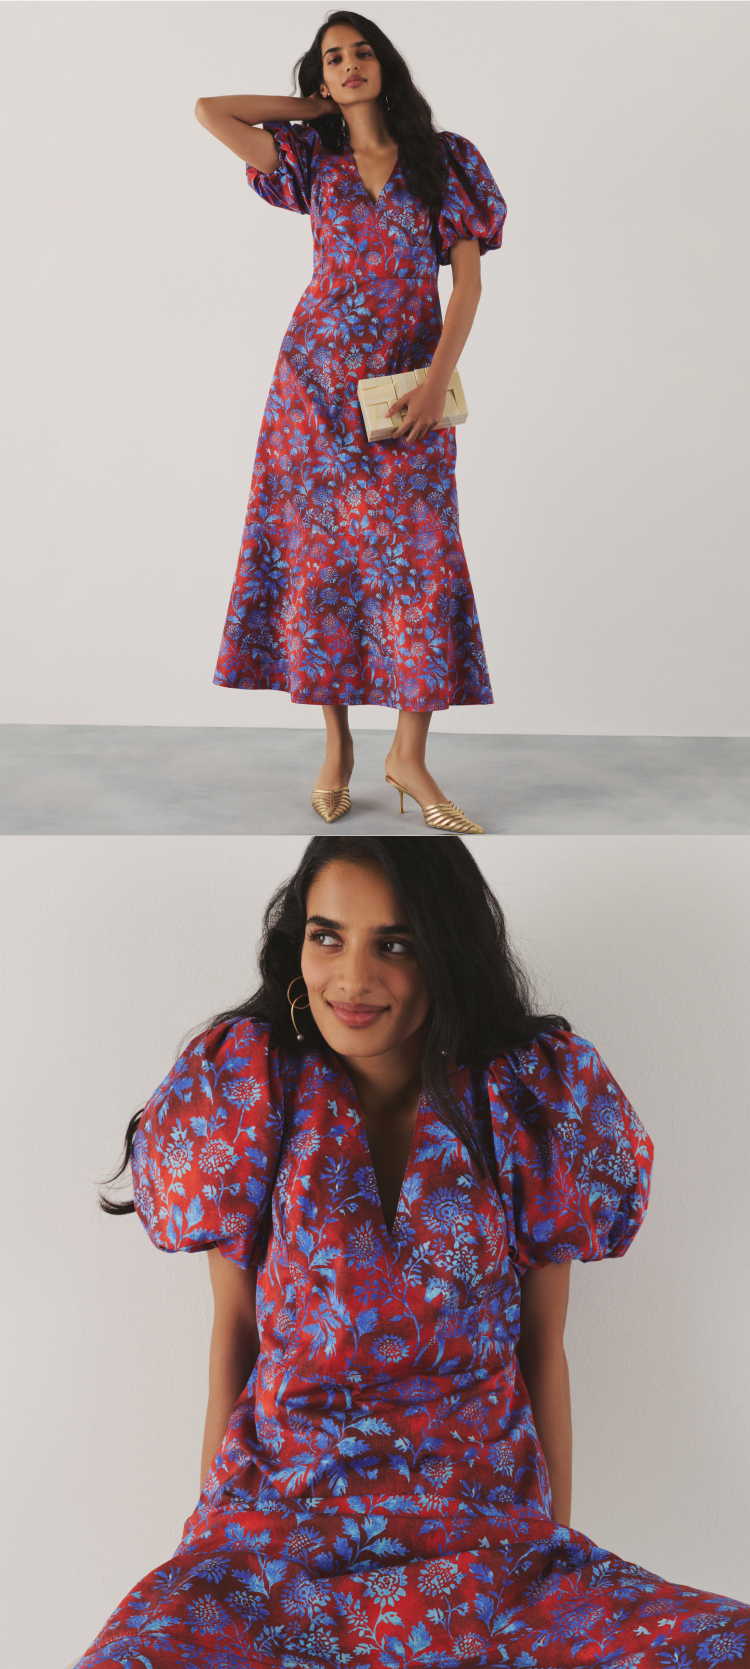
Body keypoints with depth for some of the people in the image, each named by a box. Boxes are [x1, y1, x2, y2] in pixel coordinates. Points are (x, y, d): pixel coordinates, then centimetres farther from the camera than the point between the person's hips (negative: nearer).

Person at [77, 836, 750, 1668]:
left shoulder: (536, 1102, -1)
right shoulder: (248, 1093, 0)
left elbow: (543, 1350, 5)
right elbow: (234, 1328, 6)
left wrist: (559, 1528, 5)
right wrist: (215, 1512, 3)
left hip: (492, 1528, 1)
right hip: (275, 1518, 0)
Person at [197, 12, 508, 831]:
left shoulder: (441, 159, 7)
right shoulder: (312, 159, 9)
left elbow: (468, 276, 1)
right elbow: (207, 110, 2)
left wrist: (438, 379, -11)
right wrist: (316, 109, 10)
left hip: (410, 381, -1)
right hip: (320, 376, 1)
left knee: (422, 557, -8)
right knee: (320, 552, -1)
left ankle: (409, 755, -3)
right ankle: (336, 744, 7)